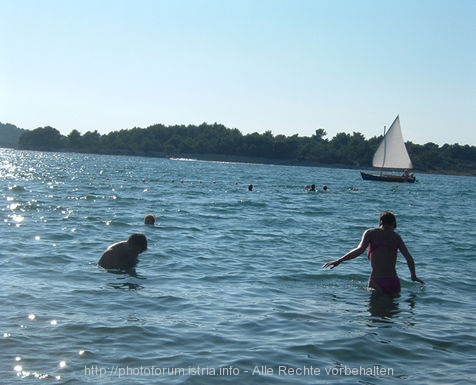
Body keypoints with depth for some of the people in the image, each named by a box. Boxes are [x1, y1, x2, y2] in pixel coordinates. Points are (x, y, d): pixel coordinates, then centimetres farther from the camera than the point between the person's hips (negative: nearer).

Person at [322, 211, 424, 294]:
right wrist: (414, 276, 23)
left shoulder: (370, 233, 6)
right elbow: (409, 258, 9)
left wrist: (339, 260, -5)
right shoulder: (396, 236, 14)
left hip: (377, 282, -3)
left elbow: (360, 250, -9)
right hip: (394, 283, 3)